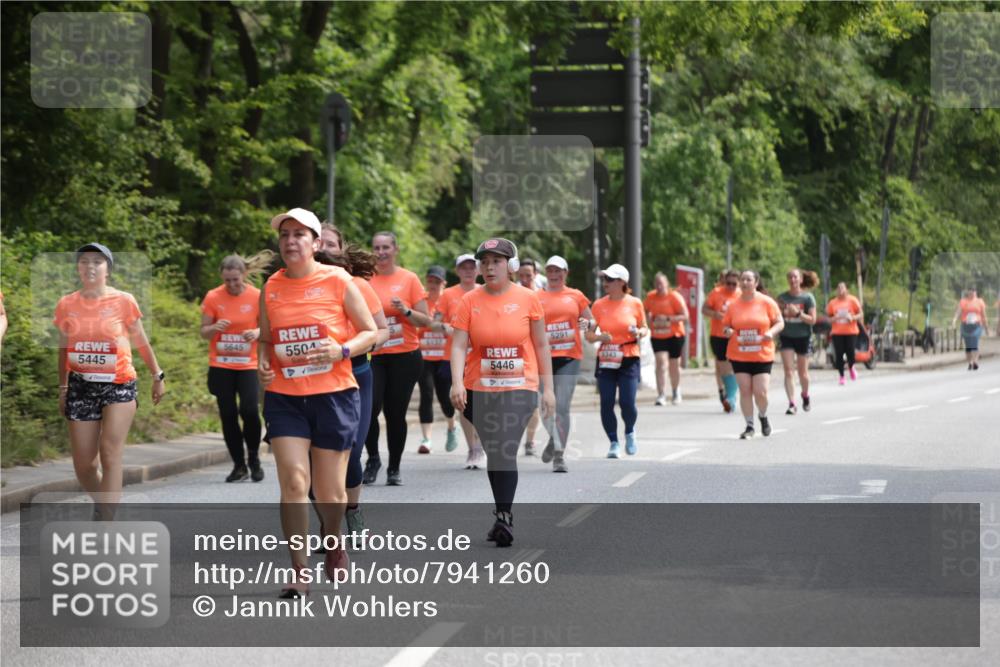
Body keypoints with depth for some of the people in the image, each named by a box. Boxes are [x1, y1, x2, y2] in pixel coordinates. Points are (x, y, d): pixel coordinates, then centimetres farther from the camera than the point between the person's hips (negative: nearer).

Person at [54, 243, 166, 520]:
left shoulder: (123, 301, -3)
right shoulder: (66, 305, 3)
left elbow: (141, 342, 7)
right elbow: (64, 349, 14)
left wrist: (158, 376, 10)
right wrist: (62, 389, 16)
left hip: (119, 385, -3)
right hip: (81, 387, 3)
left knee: (111, 455, -14)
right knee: (83, 464, 3)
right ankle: (104, 506, 31)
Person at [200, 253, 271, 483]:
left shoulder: (257, 296, -3)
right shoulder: (213, 297, -2)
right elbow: (204, 332, 4)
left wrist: (257, 332, -17)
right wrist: (215, 328, -19)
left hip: (248, 365, -1)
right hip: (221, 366, 1)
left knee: (249, 410, -15)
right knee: (228, 415, 2)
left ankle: (253, 458, 8)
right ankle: (239, 465, 13)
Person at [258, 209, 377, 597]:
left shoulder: (337, 281, -4)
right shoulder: (271, 288, 5)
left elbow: (371, 332, 1)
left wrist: (342, 351, -17)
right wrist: (263, 363, -3)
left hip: (334, 394, -2)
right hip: (284, 397, 2)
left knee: (330, 490, 6)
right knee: (293, 482, -12)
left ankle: (333, 541, 38)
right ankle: (300, 572, -7)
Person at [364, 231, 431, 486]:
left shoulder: (409, 279, 0)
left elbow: (425, 321, 0)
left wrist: (406, 311, -17)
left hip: (405, 355, -1)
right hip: (373, 356, 1)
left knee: (396, 414, 3)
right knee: (369, 408, -15)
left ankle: (394, 468, 18)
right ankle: (373, 458, 9)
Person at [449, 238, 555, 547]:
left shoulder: (527, 299, -1)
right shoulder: (469, 301, 1)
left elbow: (541, 345, 5)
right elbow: (459, 345, -5)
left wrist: (548, 388, 4)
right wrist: (457, 382, -20)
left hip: (519, 388, -2)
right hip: (480, 390, 2)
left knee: (506, 452, -14)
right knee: (493, 453, 8)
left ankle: (504, 517, -13)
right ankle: (504, 514, 20)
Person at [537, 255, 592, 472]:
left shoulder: (576, 296, 11)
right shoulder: (536, 298, 8)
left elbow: (591, 322, 18)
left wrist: (587, 324, -4)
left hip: (569, 357, 0)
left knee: (562, 407, -7)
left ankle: (559, 456, -2)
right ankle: (555, 439, 28)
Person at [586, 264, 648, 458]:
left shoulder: (634, 303, 1)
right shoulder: (599, 305, 3)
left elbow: (644, 329, 12)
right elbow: (589, 334, 6)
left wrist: (640, 332, -10)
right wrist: (600, 337, -15)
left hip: (629, 360, -2)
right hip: (605, 361, 2)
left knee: (627, 402, -10)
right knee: (606, 404, -4)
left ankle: (630, 432, 22)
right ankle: (614, 443, 12)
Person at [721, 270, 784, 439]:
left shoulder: (767, 302, -2)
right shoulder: (733, 305, 5)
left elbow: (780, 322, 2)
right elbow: (725, 325, 13)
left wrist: (771, 332, -17)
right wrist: (727, 331, -10)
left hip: (762, 355, -2)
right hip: (739, 355, 2)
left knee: (760, 392, -7)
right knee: (745, 391, -2)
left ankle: (763, 417, 24)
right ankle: (749, 426, 10)